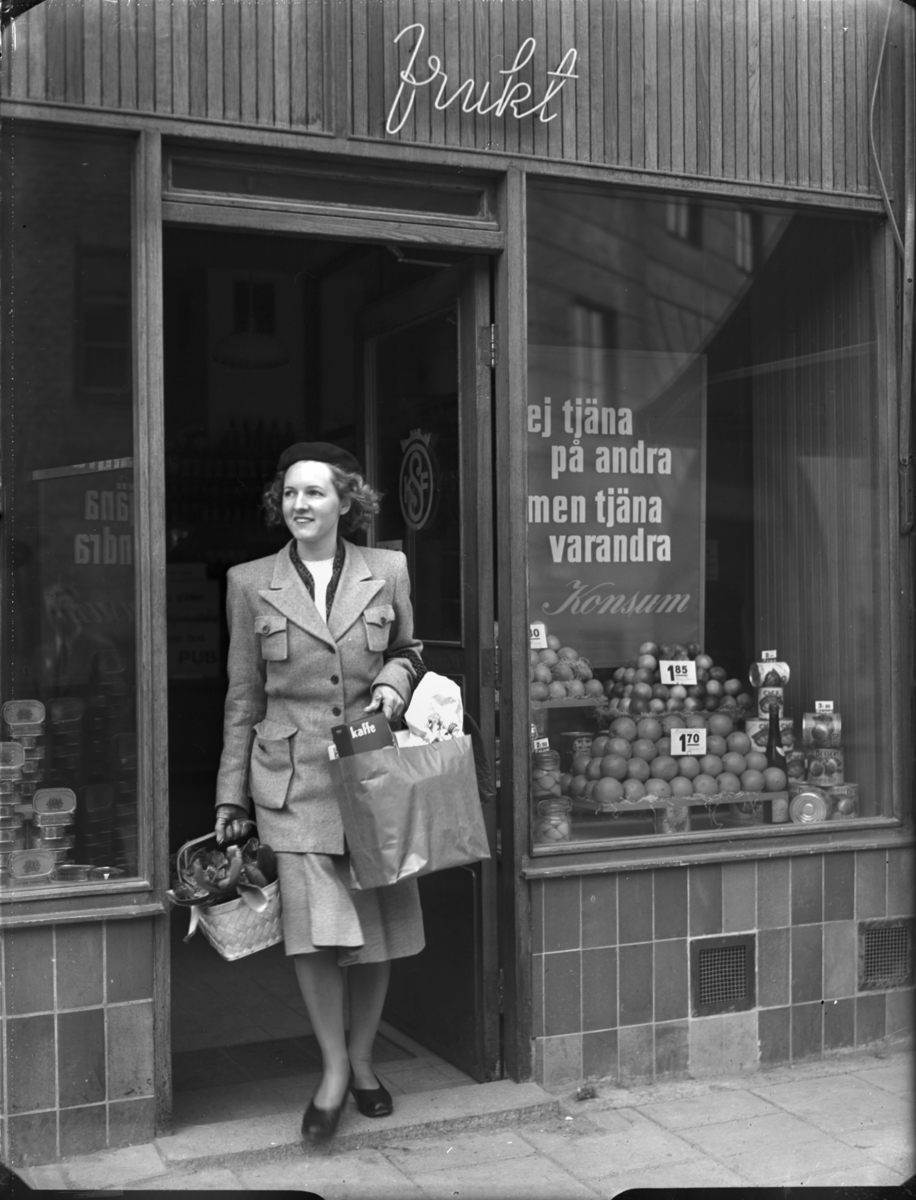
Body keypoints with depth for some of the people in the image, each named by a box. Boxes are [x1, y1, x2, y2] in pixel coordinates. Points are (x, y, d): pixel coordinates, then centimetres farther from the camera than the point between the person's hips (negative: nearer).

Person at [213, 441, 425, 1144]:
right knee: (315, 930, -10)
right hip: (292, 779, -1)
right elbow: (244, 697, 7)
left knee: (377, 929, 7)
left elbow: (409, 652, 19)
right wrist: (232, 797, 6)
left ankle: (362, 1059, 28)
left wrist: (393, 681, -6)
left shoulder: (388, 570, 4)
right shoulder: (251, 584, 4)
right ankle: (334, 1070, 10)